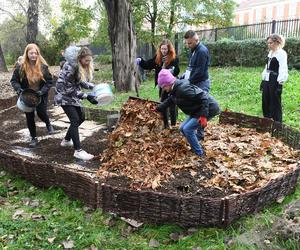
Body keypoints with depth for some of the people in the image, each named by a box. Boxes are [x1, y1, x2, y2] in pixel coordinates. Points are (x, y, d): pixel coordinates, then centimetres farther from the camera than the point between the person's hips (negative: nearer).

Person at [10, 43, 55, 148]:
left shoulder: (43, 66, -10)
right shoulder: (20, 66, -10)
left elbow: (49, 81, -5)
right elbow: (14, 80, -2)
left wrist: (42, 91, -20)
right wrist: (19, 89, -22)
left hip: (40, 96, -1)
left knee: (41, 112, -8)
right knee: (29, 117, 7)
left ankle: (48, 124, 31)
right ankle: (34, 138, 24)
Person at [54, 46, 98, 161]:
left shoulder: (84, 66, -6)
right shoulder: (70, 67, -29)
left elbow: (83, 82, 2)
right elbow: (69, 89, -25)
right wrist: (87, 96, -29)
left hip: (73, 95, 8)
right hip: (64, 95, -8)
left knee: (81, 117, 11)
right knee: (75, 119, -16)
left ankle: (66, 140, 30)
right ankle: (78, 151, -13)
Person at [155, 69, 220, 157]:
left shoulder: (182, 89, -27)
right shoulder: (175, 90, 4)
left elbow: (203, 97, -30)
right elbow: (168, 101, 24)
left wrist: (203, 116, -33)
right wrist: (157, 109, 29)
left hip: (208, 109, -10)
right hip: (198, 110, 10)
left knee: (187, 129, -12)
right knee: (182, 128, 10)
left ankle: (199, 154, 2)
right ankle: (196, 147, 24)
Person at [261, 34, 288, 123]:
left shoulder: (281, 53, -11)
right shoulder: (270, 53, 15)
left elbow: (283, 70, -16)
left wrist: (280, 83, -21)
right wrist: (263, 80, 19)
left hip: (275, 81, -9)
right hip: (267, 80, 9)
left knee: (275, 103, -3)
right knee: (265, 101, 15)